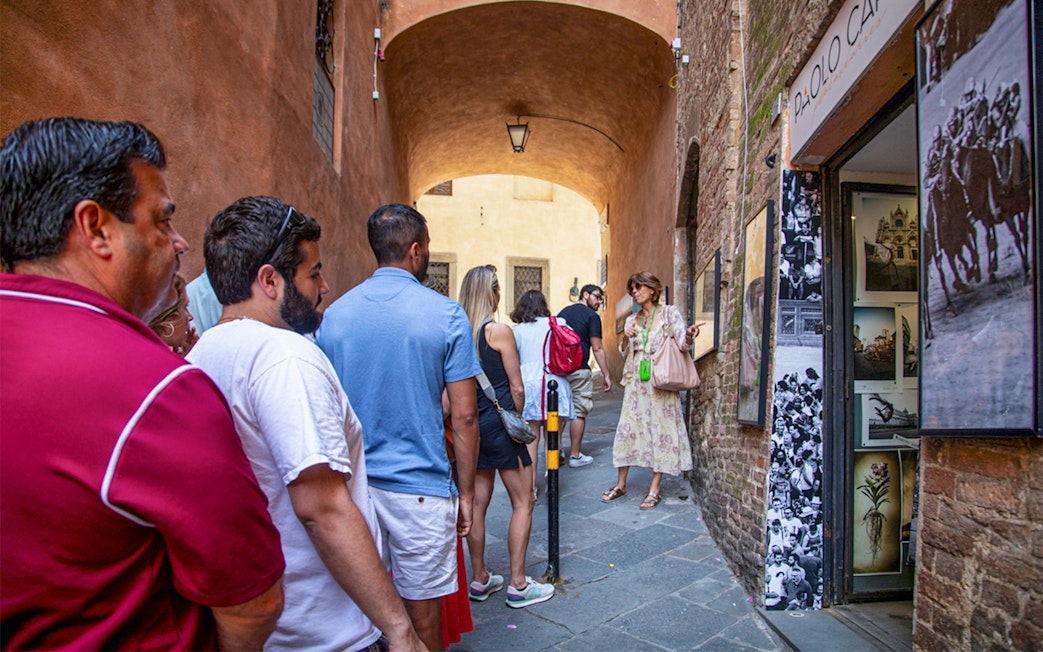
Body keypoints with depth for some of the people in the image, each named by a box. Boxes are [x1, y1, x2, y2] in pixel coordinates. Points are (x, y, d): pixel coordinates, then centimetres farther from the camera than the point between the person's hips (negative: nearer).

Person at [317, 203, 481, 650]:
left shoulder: (334, 315, 2)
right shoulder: (445, 315, -9)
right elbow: (464, 417, -9)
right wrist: (466, 491, 1)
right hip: (418, 488, -4)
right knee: (420, 614, 11)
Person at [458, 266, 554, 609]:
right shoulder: (499, 331, -13)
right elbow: (517, 388, -10)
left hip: (471, 424, 7)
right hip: (499, 423, -6)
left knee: (478, 504, 13)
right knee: (523, 503, 5)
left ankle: (480, 580, 25)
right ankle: (518, 585, 10)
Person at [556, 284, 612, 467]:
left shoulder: (563, 312, 17)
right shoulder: (592, 316, -3)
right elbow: (597, 348, -8)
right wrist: (606, 375, -4)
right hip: (578, 370, -6)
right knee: (579, 412, 3)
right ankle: (575, 455, 7)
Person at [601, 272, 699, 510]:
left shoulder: (670, 313, 1)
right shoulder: (632, 320, 14)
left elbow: (682, 343, -8)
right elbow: (624, 354, 14)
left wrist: (689, 336, -31)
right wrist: (626, 338, -6)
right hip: (636, 381, 4)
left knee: (661, 429, -2)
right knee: (628, 427, 3)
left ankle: (655, 489, 6)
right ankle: (621, 484, 14)